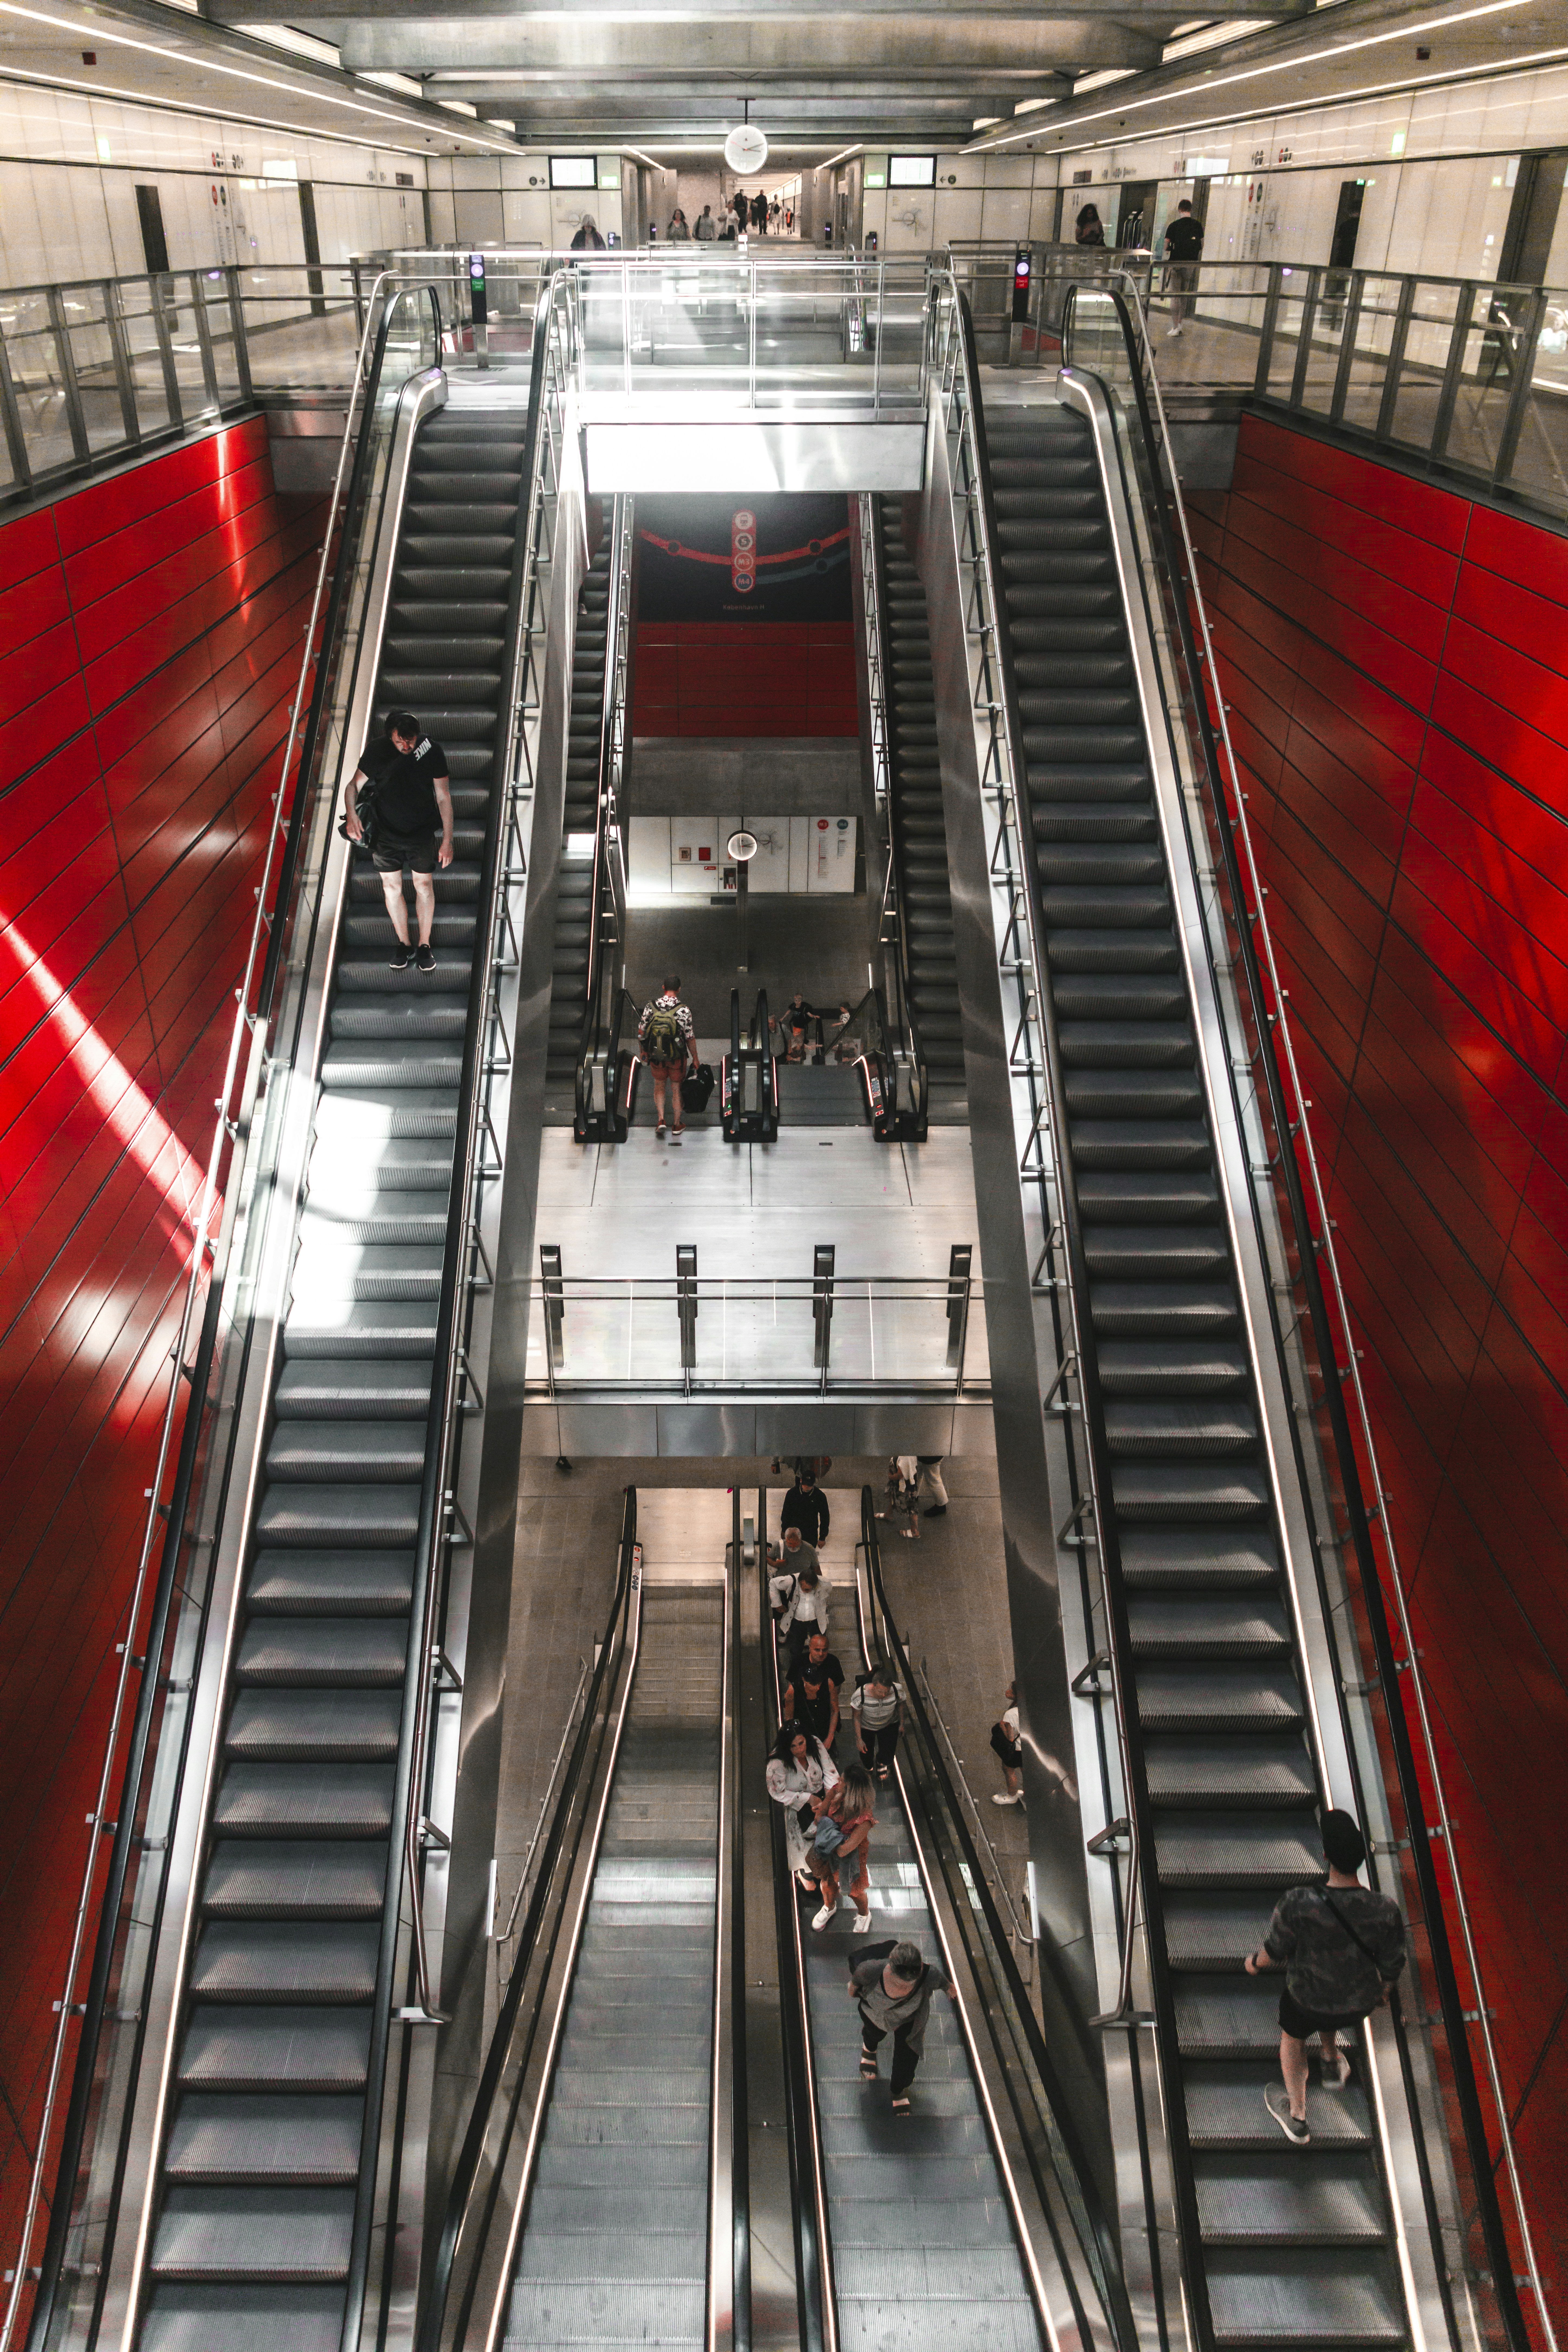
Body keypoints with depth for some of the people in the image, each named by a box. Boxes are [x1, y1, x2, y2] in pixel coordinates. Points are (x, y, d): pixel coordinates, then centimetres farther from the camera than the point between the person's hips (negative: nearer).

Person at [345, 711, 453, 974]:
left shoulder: (431, 750, -14)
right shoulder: (377, 751, -13)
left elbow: (444, 797, -7)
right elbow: (354, 785, -3)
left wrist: (447, 840, -8)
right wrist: (351, 814, -24)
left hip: (422, 833, -1)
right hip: (387, 833, 1)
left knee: (424, 886, 2)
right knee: (391, 888, 5)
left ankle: (424, 945, 18)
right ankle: (403, 944, 21)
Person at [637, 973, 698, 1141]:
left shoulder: (651, 1006, -12)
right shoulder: (684, 1010, -19)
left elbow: (641, 1031, -3)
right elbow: (690, 1038, -14)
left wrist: (643, 1051, 14)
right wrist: (695, 1058, 0)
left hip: (656, 1056, 2)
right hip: (677, 1058, -2)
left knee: (659, 1086, 24)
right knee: (676, 1090, 16)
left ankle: (660, 1120, 12)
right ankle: (677, 1126, 27)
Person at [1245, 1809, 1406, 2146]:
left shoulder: (1297, 1905, -37)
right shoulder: (1386, 1913, -31)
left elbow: (1275, 1952, -18)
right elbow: (1392, 1968, -12)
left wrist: (1254, 1962, 6)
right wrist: (1383, 1992, 12)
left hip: (1308, 2002, -2)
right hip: (1361, 2003, 2)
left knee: (1293, 2035, 32)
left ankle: (1297, 2115, 48)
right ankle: (1332, 2061, 57)